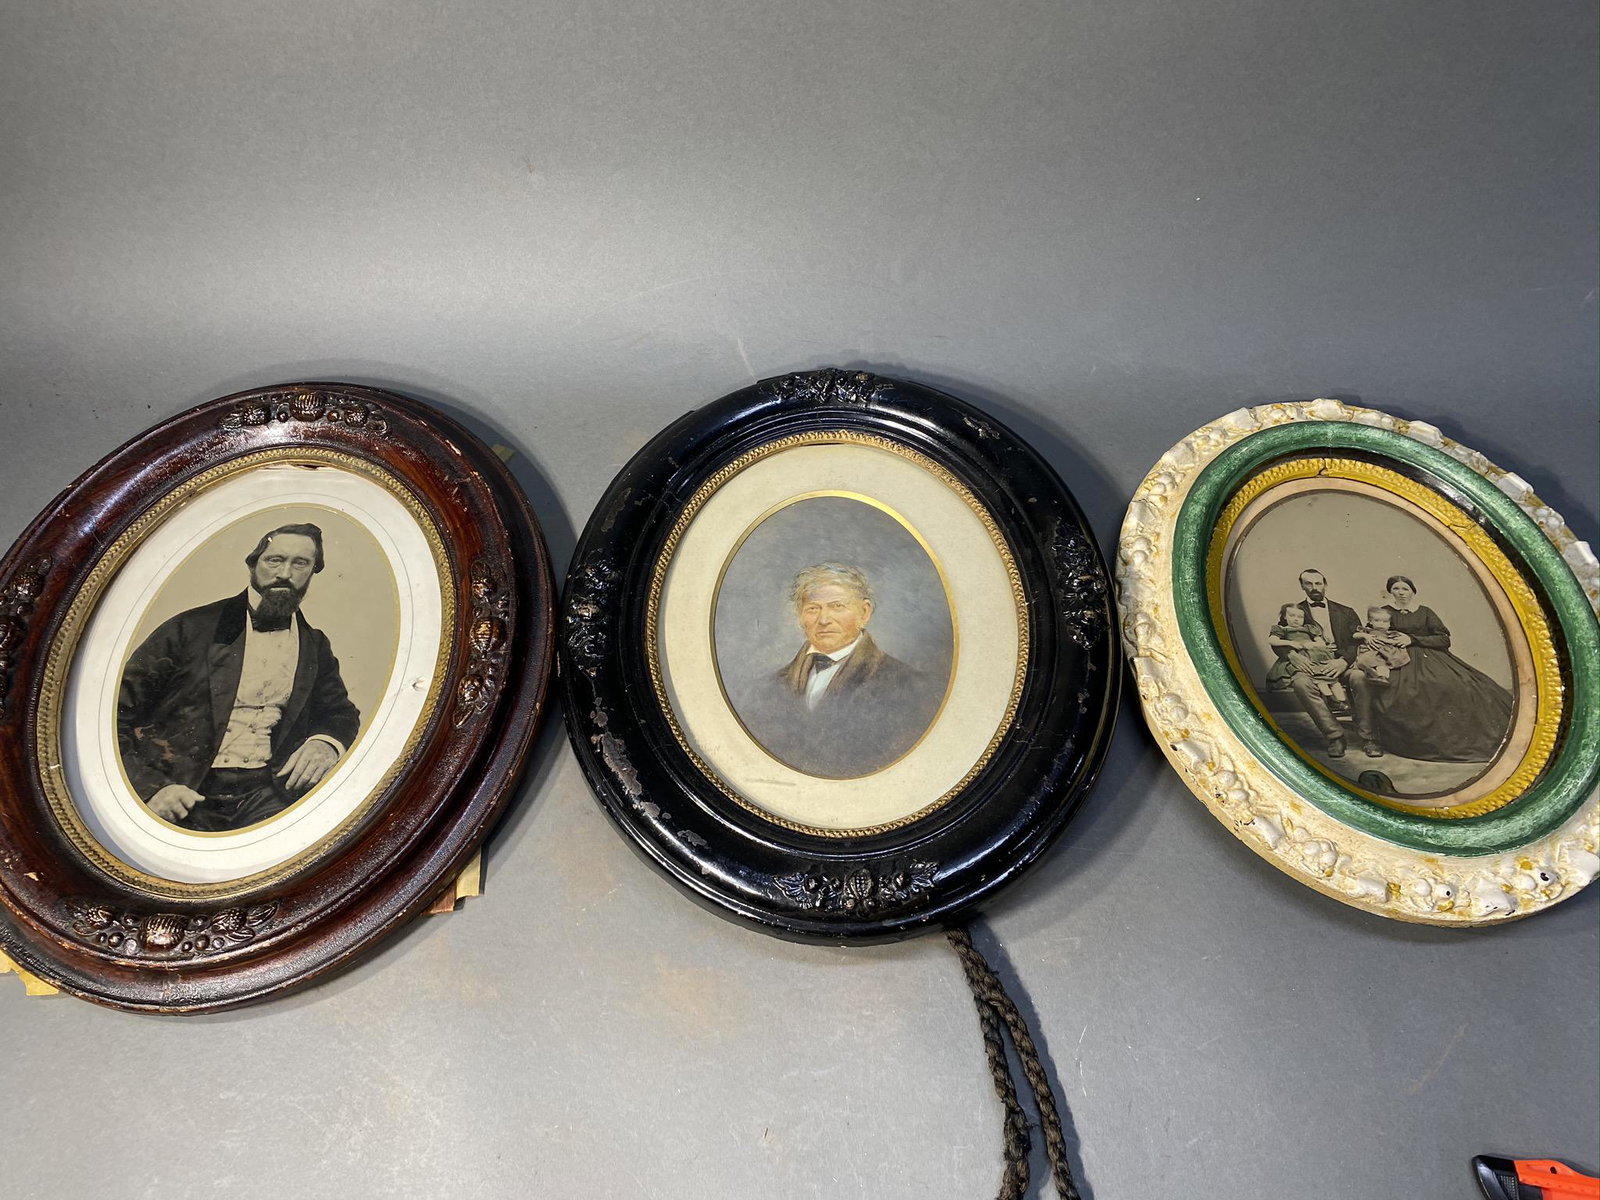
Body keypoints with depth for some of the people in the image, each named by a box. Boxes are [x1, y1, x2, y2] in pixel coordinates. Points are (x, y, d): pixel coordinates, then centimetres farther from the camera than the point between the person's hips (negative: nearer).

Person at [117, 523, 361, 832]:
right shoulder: (192, 627, 3)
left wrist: (326, 742, -6)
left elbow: (340, 712, 20)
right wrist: (150, 788, -13)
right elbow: (115, 716, 2)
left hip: (263, 792, 3)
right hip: (183, 793, -3)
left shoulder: (315, 646, 14)